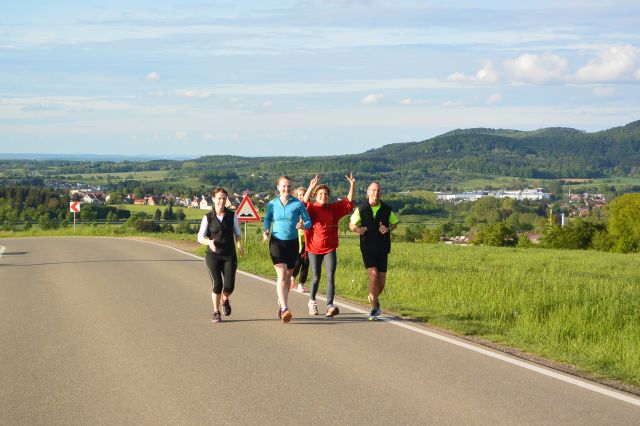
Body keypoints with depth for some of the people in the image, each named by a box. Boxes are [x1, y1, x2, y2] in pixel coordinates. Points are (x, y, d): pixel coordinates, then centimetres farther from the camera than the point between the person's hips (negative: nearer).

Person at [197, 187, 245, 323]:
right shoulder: (208, 218, -1)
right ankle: (216, 313, 7)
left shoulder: (232, 215, 3)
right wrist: (209, 242, -20)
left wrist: (240, 245, -7)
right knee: (217, 284, -12)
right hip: (213, 256, -1)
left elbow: (237, 233, 13)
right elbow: (200, 237, 2)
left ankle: (225, 300, 30)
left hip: (229, 255, 1)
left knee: (229, 286, -7)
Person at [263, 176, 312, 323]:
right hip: (277, 243, -1)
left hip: (292, 243, 1)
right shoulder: (272, 204, 1)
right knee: (282, 275, -15)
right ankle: (284, 309, -25)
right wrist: (266, 230, 1)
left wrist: (303, 225, -22)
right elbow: (267, 218, 19)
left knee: (288, 276, 14)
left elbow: (309, 222, 0)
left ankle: (281, 304, 35)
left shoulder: (298, 204, -3)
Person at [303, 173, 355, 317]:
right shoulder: (312, 209, -1)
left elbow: (348, 203, 1)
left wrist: (352, 186, -12)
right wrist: (310, 188, -34)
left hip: (330, 249, 1)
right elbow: (304, 204, -21)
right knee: (316, 277, 7)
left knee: (330, 276, -12)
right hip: (314, 248, -1)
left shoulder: (334, 209, 7)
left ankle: (330, 305, -17)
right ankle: (312, 301, 30)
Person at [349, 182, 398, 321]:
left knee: (381, 281, 4)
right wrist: (357, 229, -15)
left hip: (382, 249, 2)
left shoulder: (387, 209, 1)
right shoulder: (361, 209, -2)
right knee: (373, 275, -18)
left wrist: (388, 228, -7)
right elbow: (351, 224, 8)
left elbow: (395, 223, 15)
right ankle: (374, 309, -8)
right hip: (367, 248, -2)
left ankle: (374, 298, 38)